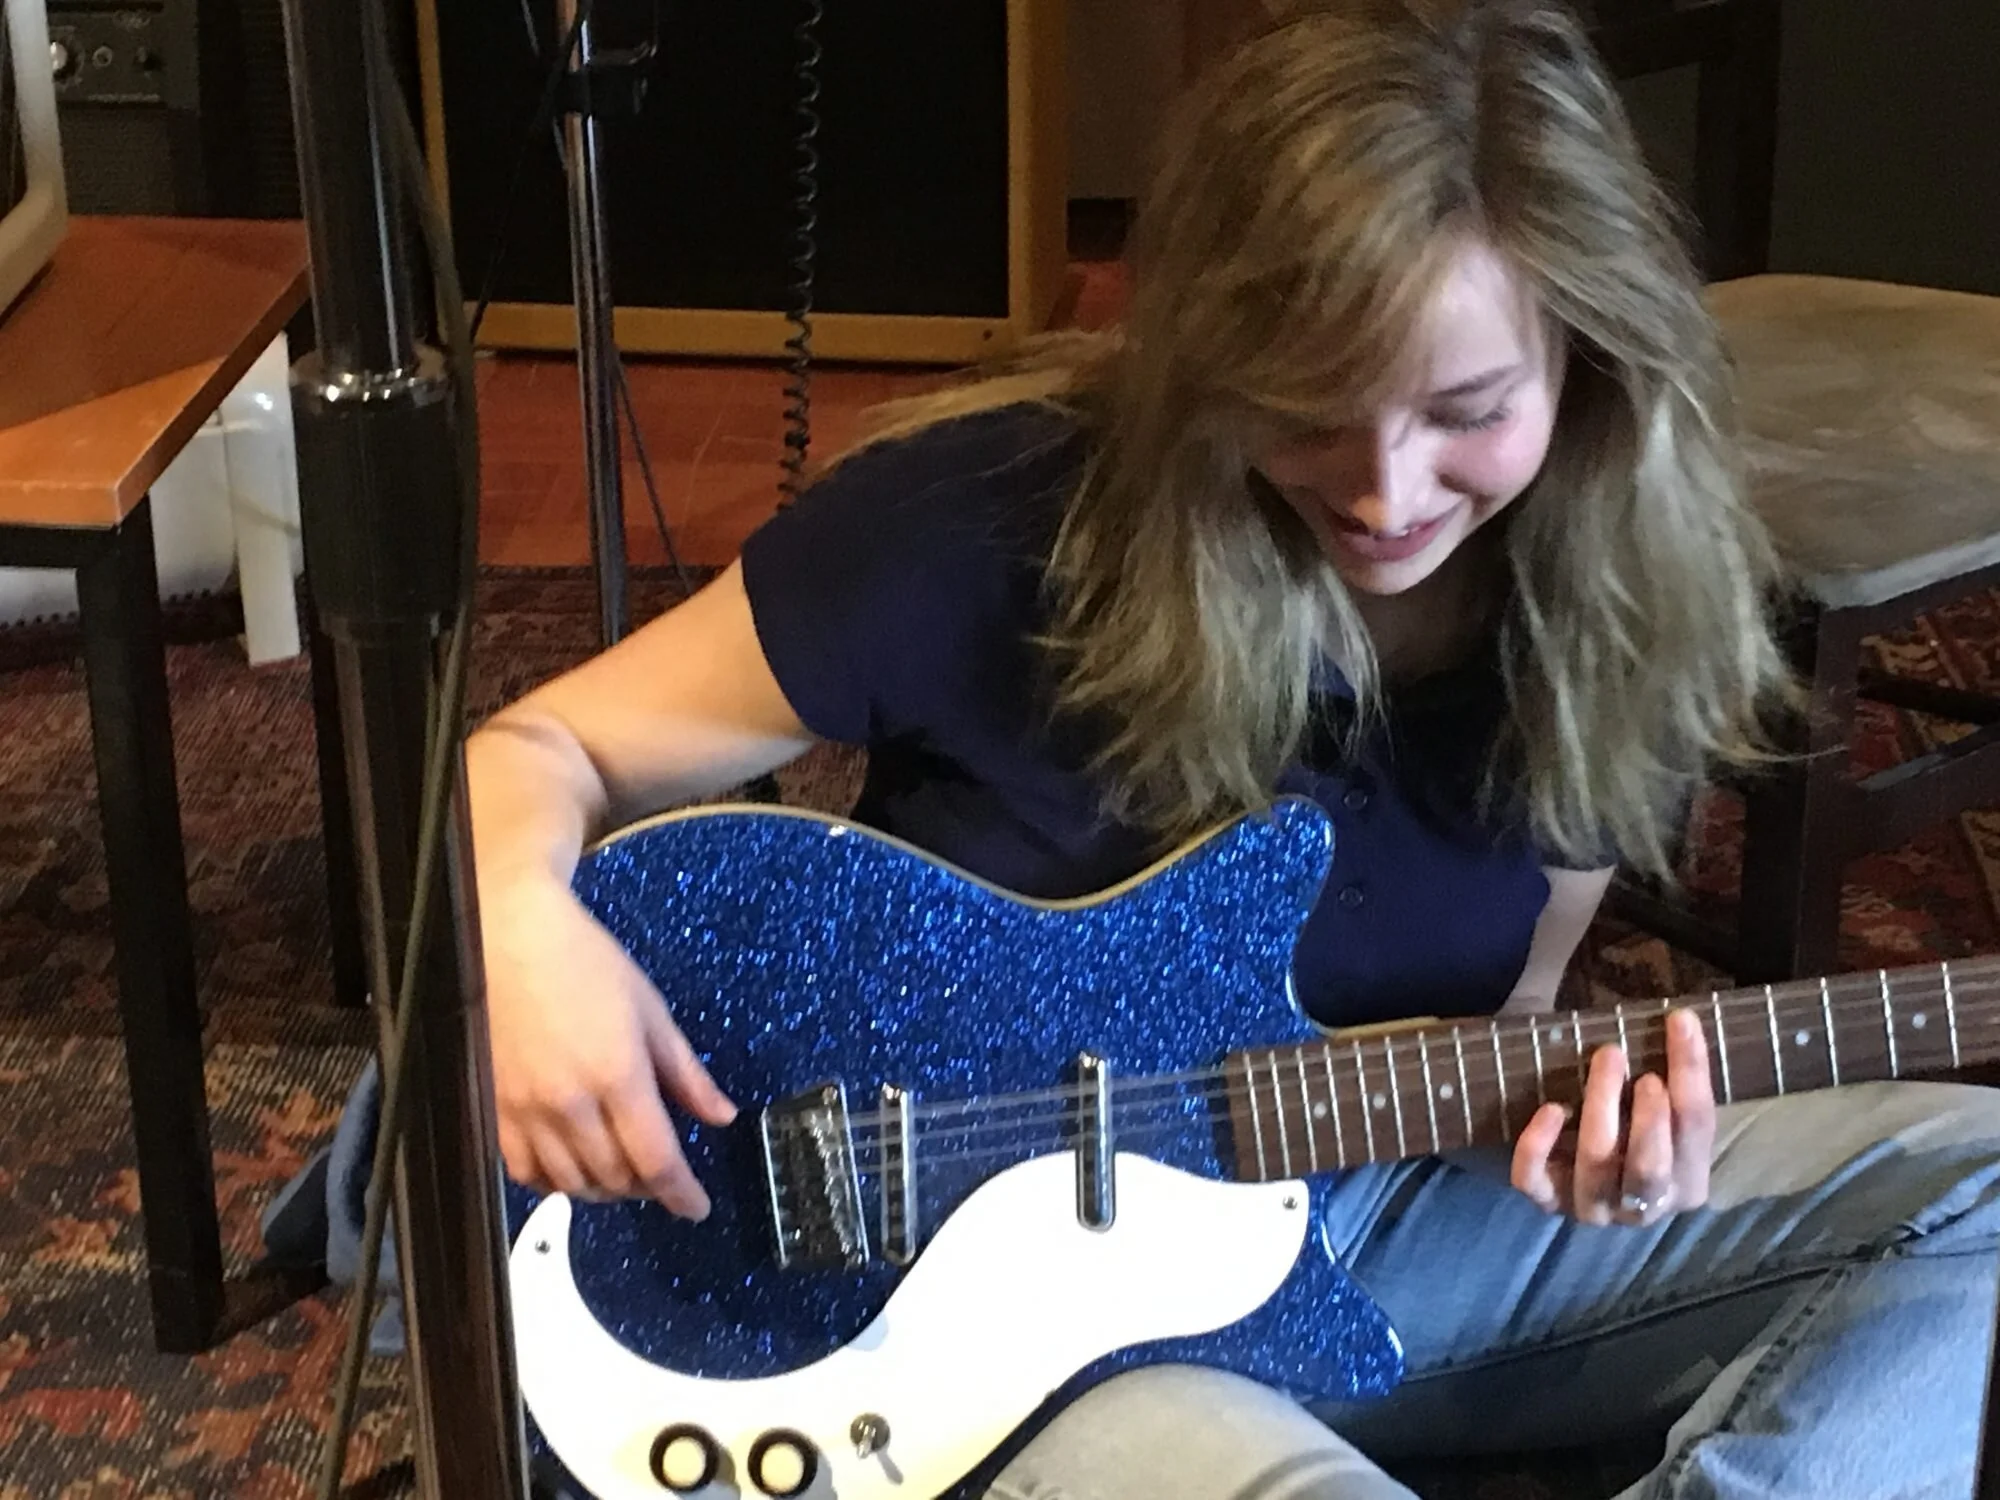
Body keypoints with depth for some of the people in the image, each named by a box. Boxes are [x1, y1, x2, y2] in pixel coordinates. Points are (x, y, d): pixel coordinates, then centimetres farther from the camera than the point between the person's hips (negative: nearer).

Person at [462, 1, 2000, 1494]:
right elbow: (539, 753, -9)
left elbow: (1490, 1028, 9)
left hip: (1368, 1216, 6)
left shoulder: (1611, 621, -5)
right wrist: (530, 928, -32)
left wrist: (1589, 1116, -15)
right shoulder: (994, 520, -19)